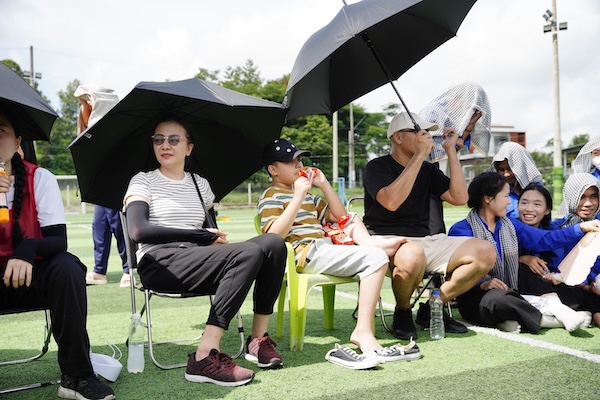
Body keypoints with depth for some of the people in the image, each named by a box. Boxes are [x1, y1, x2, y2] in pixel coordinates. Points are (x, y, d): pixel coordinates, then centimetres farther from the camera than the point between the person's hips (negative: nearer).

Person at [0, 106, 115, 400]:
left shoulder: (40, 179, -6)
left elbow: (59, 240, -13)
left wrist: (29, 249, -35)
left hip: (29, 275, 0)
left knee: (67, 267, -31)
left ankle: (76, 376, -21)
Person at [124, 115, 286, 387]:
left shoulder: (200, 184, 22)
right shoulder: (143, 181, 6)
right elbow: (138, 231, -11)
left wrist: (216, 240, -5)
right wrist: (204, 236, -12)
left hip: (196, 262, 5)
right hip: (160, 263, -5)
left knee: (273, 244, -18)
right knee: (249, 253, -30)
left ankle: (258, 337, -10)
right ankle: (204, 357, -32)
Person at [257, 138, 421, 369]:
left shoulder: (306, 195, 26)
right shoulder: (271, 197, -1)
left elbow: (339, 215, 25)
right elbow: (275, 234, -18)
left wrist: (324, 184, 14)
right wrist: (298, 196, -18)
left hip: (323, 249, 9)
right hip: (307, 254, -9)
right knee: (376, 258, -23)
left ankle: (367, 243, -8)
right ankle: (363, 333, -31)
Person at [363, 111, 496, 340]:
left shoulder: (427, 170, 17)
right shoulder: (378, 167, -2)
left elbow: (459, 197, 6)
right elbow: (391, 202, -22)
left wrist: (451, 151, 4)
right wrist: (419, 156, -18)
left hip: (425, 240, 6)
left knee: (485, 252, -12)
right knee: (413, 255, -42)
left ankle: (433, 307, 1)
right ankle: (402, 312, -9)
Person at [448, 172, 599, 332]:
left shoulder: (510, 224, 15)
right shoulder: (461, 230, -9)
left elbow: (545, 239, 9)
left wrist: (581, 228, 1)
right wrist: (482, 284, -33)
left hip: (509, 294, 7)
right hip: (476, 299, -7)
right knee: (498, 297, -39)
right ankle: (543, 319, -19)